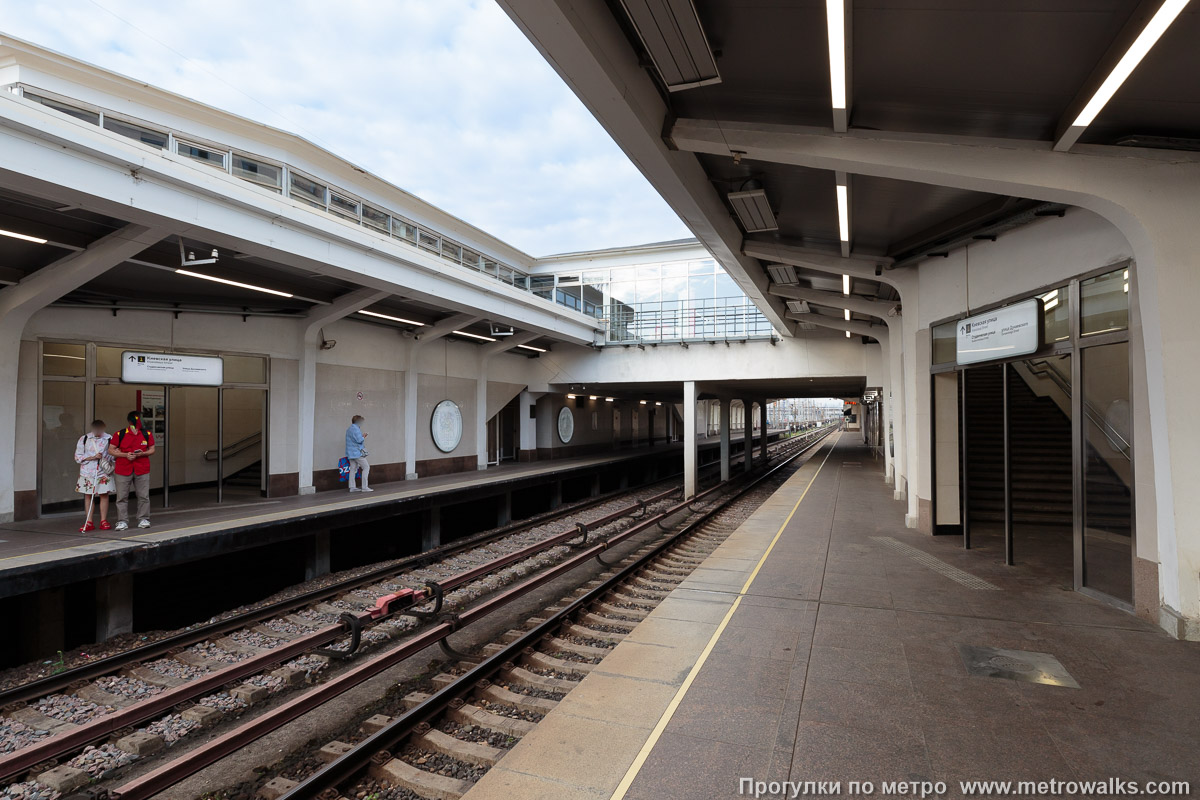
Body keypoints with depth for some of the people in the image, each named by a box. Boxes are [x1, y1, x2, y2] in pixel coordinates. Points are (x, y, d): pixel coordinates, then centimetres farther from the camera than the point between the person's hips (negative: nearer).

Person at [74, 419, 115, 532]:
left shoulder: (109, 439, 3)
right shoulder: (83, 439, 3)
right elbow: (78, 457, 2)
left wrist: (109, 461, -7)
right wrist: (93, 457, -12)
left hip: (104, 472, 0)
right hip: (88, 472, 1)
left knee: (104, 495, 0)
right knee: (88, 496, 4)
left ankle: (103, 521, 8)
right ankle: (89, 523, 10)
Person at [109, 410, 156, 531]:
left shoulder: (147, 434, 5)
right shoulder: (120, 434, -1)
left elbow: (152, 450, 11)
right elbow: (110, 450, 2)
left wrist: (142, 454, -9)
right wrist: (125, 455, -12)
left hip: (142, 470, 1)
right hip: (123, 470, -1)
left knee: (143, 496, 2)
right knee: (122, 497, 2)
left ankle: (143, 519, 12)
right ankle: (122, 521, 10)